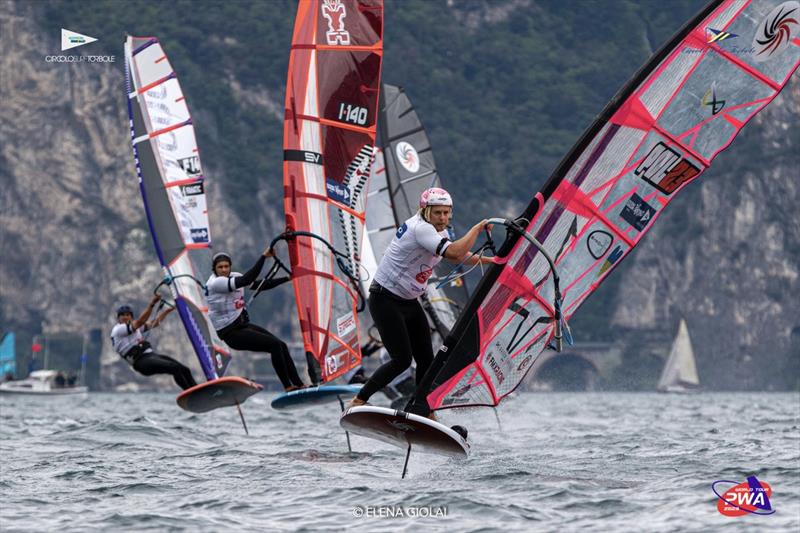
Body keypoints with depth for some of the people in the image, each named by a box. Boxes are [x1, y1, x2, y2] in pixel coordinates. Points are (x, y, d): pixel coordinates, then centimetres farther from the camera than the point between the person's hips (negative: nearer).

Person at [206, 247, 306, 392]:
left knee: (282, 346, -1)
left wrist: (287, 278, 6)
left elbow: (260, 285, 11)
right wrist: (264, 256, -31)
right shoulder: (215, 283, -19)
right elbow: (247, 280, -30)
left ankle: (299, 385, 2)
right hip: (230, 332, -8)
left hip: (243, 324, 8)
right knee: (274, 345, -16)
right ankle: (288, 387, -8)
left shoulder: (233, 277, 6)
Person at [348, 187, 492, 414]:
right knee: (402, 359, -14)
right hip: (385, 300, -9)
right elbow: (454, 252, -34)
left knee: (426, 359, 4)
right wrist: (478, 228, -23)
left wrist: (487, 260, 14)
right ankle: (358, 401, -3)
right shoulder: (420, 229, -23)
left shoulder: (438, 231, 8)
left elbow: (456, 257, 25)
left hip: (409, 302, 9)